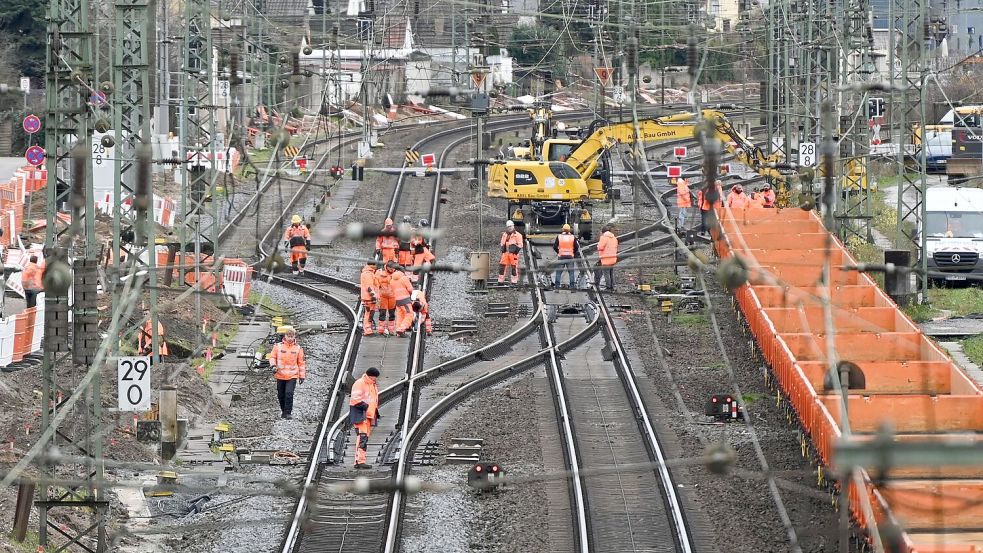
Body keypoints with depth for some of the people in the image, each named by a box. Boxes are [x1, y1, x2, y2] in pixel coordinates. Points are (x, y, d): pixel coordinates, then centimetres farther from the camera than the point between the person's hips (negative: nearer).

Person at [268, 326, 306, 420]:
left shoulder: (298, 348, 3)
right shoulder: (278, 346, 2)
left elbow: (301, 363, 9)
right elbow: (272, 357, 8)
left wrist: (302, 376, 8)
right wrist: (273, 365, -12)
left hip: (292, 376, -2)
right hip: (280, 375, 2)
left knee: (289, 393, -17)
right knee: (281, 395, 10)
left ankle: (288, 413, -12)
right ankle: (283, 411, 28)